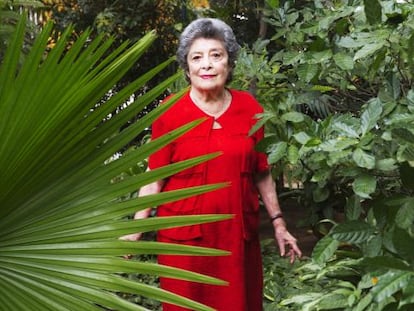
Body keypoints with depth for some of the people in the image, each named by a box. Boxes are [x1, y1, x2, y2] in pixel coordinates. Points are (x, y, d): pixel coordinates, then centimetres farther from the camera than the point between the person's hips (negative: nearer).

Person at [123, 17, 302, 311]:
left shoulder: (250, 108, -1)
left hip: (238, 231, 2)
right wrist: (136, 229, -9)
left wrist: (278, 222, 9)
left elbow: (262, 173, 7)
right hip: (184, 233, -2)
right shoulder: (170, 112, -8)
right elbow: (155, 177, -5)